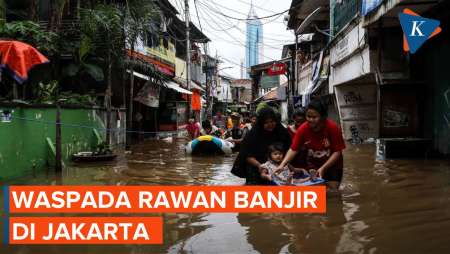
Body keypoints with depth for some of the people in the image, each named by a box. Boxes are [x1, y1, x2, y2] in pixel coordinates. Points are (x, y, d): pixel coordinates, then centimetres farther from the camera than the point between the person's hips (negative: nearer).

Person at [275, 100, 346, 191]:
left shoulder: (333, 127, -24)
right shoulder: (303, 129, -19)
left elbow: (337, 152, -20)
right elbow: (293, 150, -17)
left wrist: (323, 168, -28)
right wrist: (282, 164, -31)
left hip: (332, 165, -2)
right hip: (313, 166, 2)